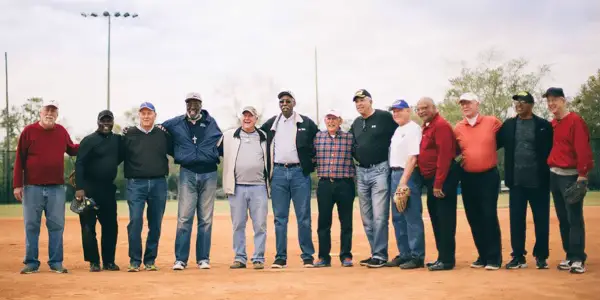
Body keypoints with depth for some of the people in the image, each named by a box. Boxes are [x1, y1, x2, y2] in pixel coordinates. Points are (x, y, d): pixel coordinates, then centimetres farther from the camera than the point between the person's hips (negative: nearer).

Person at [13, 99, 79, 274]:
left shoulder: (61, 131, 7)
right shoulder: (29, 131, -2)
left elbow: (71, 150, 23)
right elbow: (19, 160, -1)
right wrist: (17, 185, -5)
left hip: (57, 188, 2)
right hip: (32, 187, -2)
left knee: (56, 226, 4)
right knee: (31, 226, 4)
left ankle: (56, 263, 10)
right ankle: (31, 263, 11)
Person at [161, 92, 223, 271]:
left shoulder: (210, 123, 11)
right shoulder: (176, 124, 10)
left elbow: (222, 142, 17)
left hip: (209, 174, 1)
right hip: (187, 174, -1)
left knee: (206, 219, 3)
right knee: (184, 218, -6)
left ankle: (203, 258, 9)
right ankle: (180, 259, -1)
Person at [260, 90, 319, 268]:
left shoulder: (306, 123, 4)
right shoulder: (270, 124, 10)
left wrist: (312, 159, 3)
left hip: (300, 172, -2)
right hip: (278, 173, 2)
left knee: (304, 217, -1)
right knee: (280, 218, 3)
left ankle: (308, 257, 5)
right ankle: (280, 257, 7)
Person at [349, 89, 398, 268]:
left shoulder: (385, 117, -4)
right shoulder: (356, 123, 15)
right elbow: (352, 145, 27)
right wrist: (357, 158, 13)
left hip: (380, 170, -7)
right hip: (361, 172, 7)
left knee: (379, 216, -10)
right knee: (366, 218, 9)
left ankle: (380, 255, -5)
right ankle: (375, 254, 17)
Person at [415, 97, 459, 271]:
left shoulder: (441, 125, -14)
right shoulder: (427, 127, 16)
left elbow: (444, 156, -21)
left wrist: (438, 184, -22)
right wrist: (431, 183, 14)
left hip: (442, 180, -10)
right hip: (431, 180, 10)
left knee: (445, 220, -6)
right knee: (436, 219, 13)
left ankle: (447, 260, -1)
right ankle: (442, 257, 21)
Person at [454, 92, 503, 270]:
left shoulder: (492, 122, -3)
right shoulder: (458, 128, 5)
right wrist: (457, 158, -2)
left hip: (489, 176, -3)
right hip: (467, 178, 4)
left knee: (489, 216, -5)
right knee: (473, 218, 7)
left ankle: (494, 258, 2)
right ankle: (483, 256, 18)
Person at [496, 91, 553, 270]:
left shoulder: (544, 126, 0)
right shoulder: (508, 125, 7)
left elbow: (551, 151, -3)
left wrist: (547, 173, -12)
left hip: (538, 181, -2)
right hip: (516, 181, 2)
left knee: (541, 220, 5)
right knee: (516, 220, 5)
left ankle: (541, 256, 16)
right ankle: (518, 257, 14)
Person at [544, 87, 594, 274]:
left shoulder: (575, 121, -10)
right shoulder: (552, 124, 13)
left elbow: (583, 149, -16)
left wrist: (582, 175, -19)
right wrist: (550, 170, 9)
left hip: (571, 176, -8)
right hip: (554, 175, 8)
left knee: (574, 218, -7)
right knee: (562, 218, 10)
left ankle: (578, 259, -2)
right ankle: (570, 256, 17)